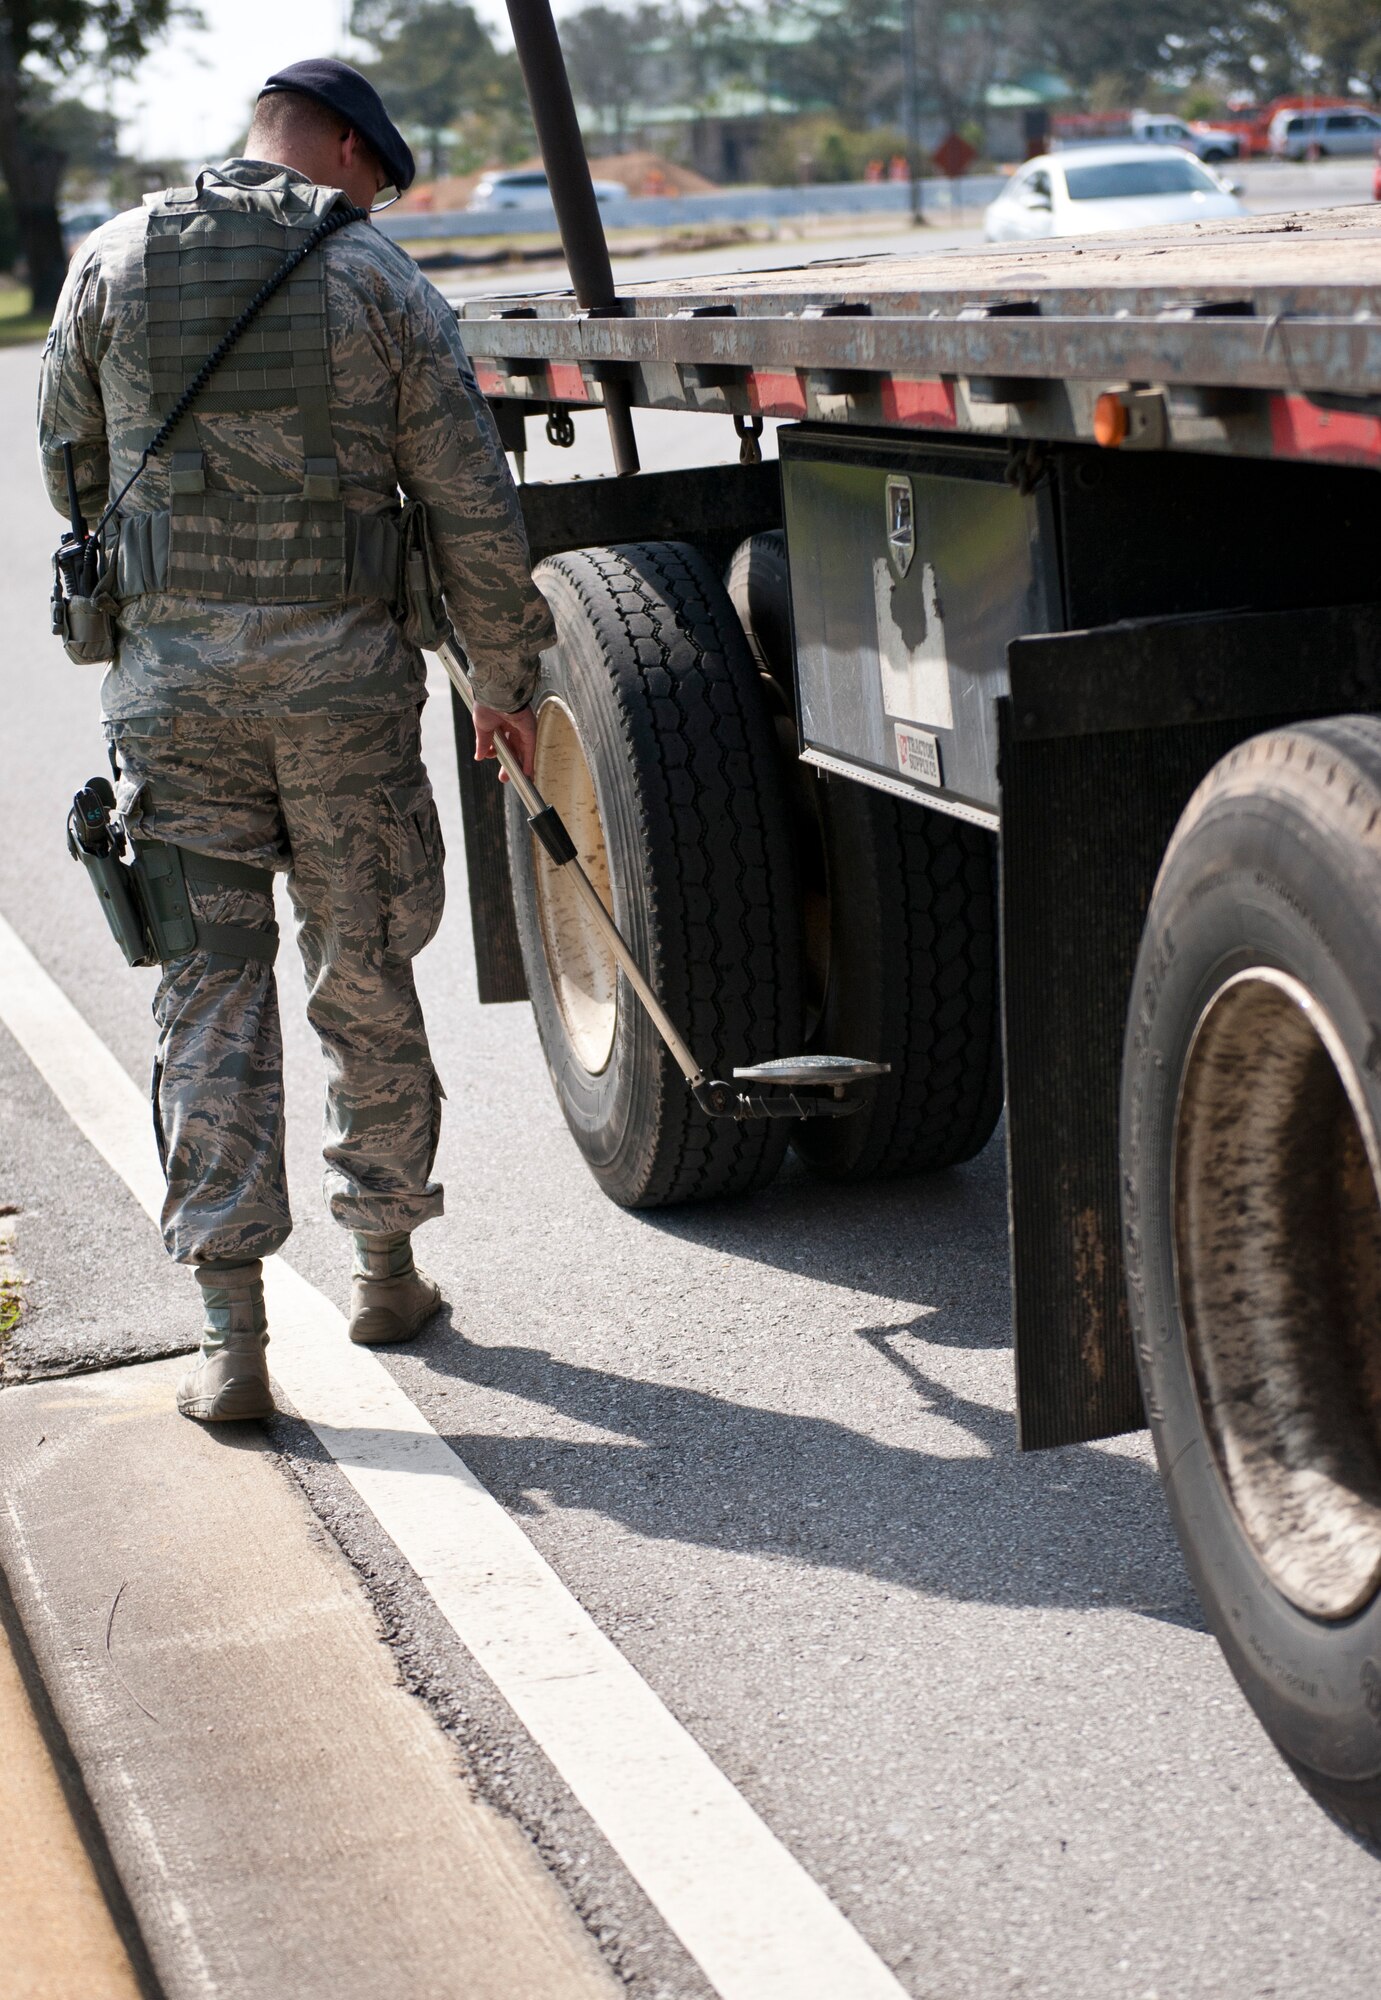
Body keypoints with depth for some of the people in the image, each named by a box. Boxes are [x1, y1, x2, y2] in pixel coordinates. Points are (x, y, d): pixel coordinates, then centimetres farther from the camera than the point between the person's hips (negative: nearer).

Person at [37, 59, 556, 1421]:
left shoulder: (113, 263, 4)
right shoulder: (377, 281, -1)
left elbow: (70, 463, 16)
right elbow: (470, 500, -1)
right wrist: (504, 674, 11)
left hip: (170, 669, 1)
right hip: (343, 669, -1)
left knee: (211, 986, 3)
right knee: (365, 973, 14)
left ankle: (230, 1333, -1)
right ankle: (384, 1266, 27)